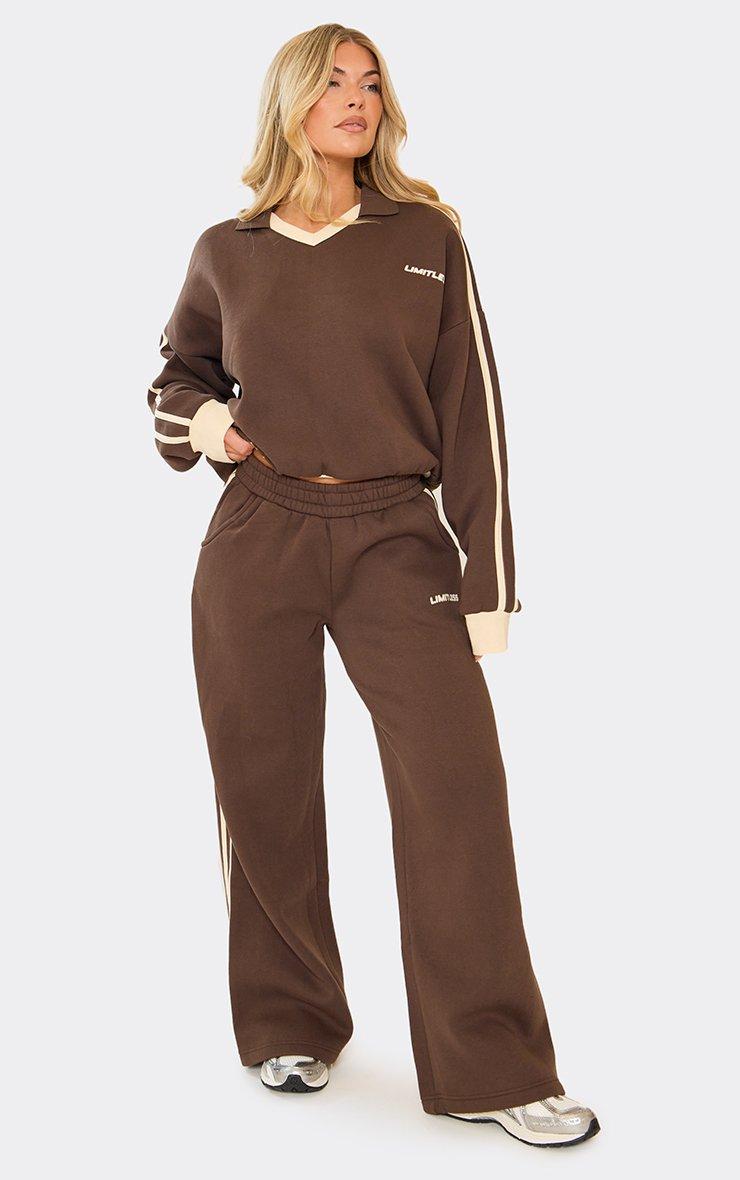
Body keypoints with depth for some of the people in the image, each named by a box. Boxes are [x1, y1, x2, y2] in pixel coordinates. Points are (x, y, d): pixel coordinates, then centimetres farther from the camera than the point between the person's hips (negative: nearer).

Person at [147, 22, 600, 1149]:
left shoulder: (426, 237, 6)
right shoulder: (227, 252, 9)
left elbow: (472, 415, 3)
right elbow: (176, 375, 26)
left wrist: (489, 583, -1)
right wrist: (198, 421, 1)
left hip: (397, 540, -1)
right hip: (254, 544, 2)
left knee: (457, 782, -11)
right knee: (265, 793, 6)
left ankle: (493, 1068, -1)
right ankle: (291, 1026, 25)